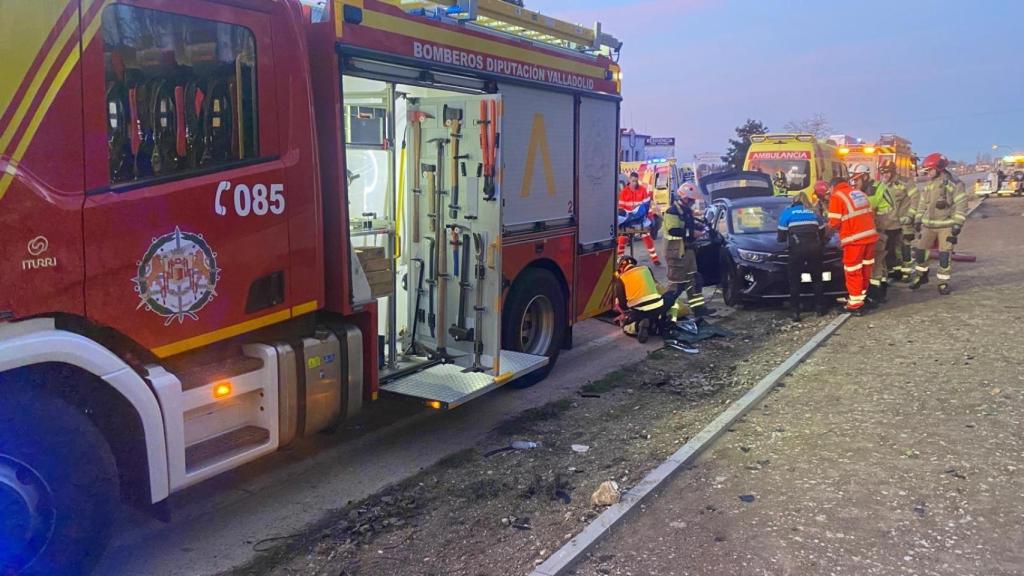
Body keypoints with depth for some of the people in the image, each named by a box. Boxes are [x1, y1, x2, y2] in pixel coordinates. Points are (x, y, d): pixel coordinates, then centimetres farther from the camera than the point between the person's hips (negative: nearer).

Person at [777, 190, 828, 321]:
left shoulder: (787, 212, 15)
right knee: (817, 279, 15)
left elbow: (781, 236, 13)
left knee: (794, 281, 2)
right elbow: (822, 234, 26)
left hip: (797, 249, -3)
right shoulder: (815, 213, 25)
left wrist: (788, 240, 35)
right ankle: (820, 308, 19)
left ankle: (795, 312, -1)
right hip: (814, 248, 3)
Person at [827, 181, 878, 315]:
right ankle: (861, 297, 32)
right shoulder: (860, 193, 17)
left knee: (853, 272, 0)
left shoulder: (836, 197, -6)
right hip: (870, 235, 7)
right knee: (865, 269, 18)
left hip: (854, 239, -7)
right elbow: (871, 214, 18)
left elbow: (834, 223, -11)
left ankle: (855, 305, 3)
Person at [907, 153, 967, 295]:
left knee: (945, 255, -4)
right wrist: (918, 220, 13)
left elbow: (961, 205, -11)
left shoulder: (953, 184, -10)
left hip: (946, 226, -5)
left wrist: (957, 223, -16)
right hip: (928, 225, 6)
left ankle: (943, 282, 7)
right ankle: (921, 275, 28)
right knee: (920, 250, 8)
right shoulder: (926, 185, 9)